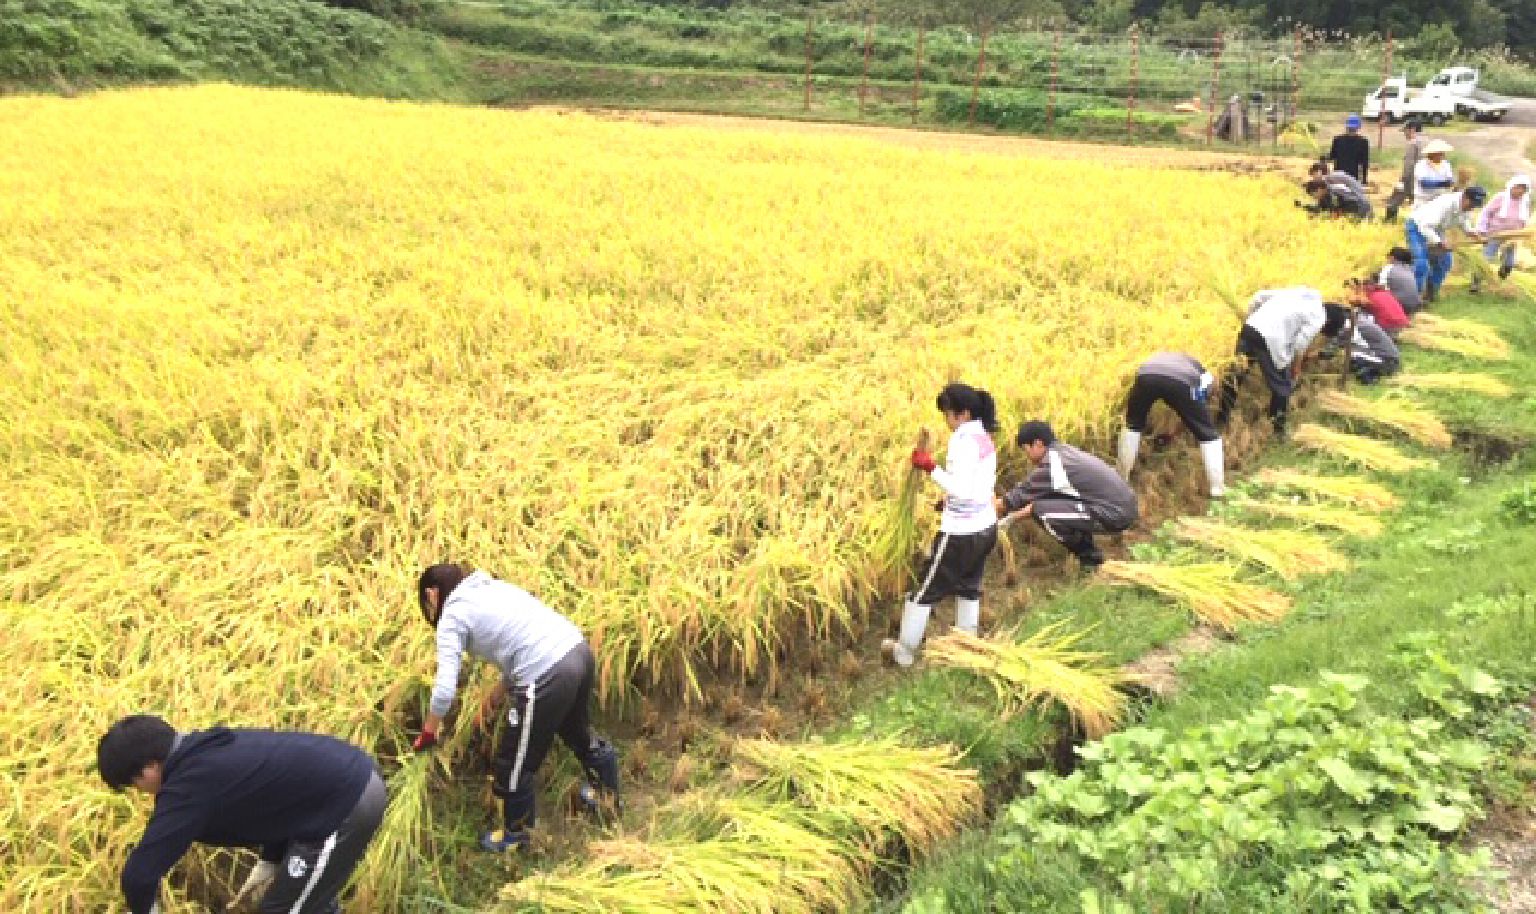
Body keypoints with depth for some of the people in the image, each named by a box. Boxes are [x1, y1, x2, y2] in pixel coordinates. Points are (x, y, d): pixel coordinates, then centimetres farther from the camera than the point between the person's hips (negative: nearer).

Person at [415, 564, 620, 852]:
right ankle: (607, 793, 59)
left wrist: (428, 733, 10)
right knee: (577, 730, 36)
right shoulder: (492, 586, 23)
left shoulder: (451, 617, 2)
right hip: (578, 651, 8)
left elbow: (445, 689, -6)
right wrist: (499, 692, 28)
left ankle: (515, 834, 37)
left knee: (513, 764, 16)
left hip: (548, 677, -8)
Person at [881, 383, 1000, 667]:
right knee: (968, 587, 23)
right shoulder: (984, 437, 7)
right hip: (985, 527, 9)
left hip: (961, 534, -8)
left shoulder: (963, 440, -21)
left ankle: (904, 652, 19)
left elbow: (962, 490, -27)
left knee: (925, 590, 7)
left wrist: (931, 468, -23)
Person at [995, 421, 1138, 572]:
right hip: (1124, 506, 9)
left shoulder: (1052, 465, -14)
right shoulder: (1064, 452, 12)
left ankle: (1091, 559, 2)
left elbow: (1021, 494, -6)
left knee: (1042, 512, -12)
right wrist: (1016, 514, 21)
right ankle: (1089, 554, 19)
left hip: (1115, 514, -9)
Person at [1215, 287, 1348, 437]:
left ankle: (1222, 418, 29)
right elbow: (1299, 344, -4)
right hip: (1270, 339, -7)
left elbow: (1259, 296, 20)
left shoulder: (1299, 293, 24)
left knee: (1237, 372, 22)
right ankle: (1278, 430, 21)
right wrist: (1296, 367, 12)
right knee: (1282, 386, 12)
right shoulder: (1318, 317, 3)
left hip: (1249, 327, 7)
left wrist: (1250, 318, 26)